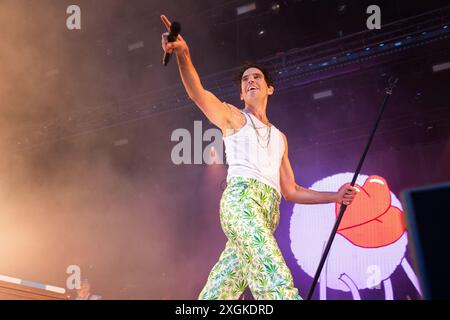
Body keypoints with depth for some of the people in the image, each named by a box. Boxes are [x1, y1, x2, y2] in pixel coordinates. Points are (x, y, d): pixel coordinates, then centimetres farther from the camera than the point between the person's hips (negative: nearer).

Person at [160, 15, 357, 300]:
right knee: (276, 282, -27)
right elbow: (198, 93, -4)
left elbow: (290, 191, 29)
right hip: (242, 199, -6)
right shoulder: (233, 117, 15)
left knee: (221, 292, -2)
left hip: (268, 213, 6)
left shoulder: (279, 138, 31)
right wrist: (183, 55, -23)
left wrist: (334, 196, 18)